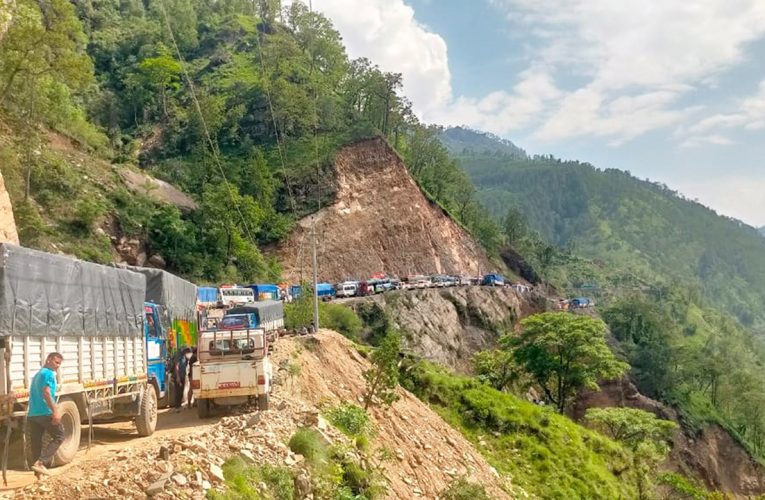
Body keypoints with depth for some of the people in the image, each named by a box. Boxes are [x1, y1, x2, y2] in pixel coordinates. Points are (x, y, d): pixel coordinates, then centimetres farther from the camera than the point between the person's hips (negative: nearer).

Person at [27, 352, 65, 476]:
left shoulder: (37, 375, 22)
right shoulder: (48, 373, -8)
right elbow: (46, 393, -20)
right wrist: (55, 411, -25)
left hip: (32, 414, 9)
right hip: (45, 413, -9)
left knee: (36, 443, 10)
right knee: (59, 436, 2)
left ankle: (38, 470, 10)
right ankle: (40, 462, -10)